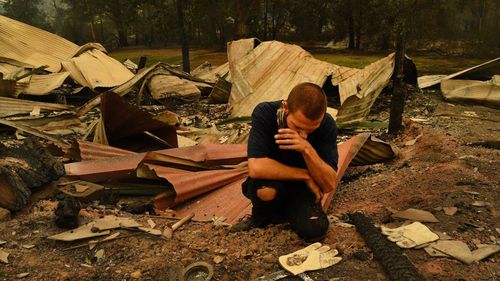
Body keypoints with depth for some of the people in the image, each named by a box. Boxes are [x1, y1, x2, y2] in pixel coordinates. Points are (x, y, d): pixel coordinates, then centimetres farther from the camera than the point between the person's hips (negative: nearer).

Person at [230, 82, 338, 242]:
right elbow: (256, 168, -35)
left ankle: (285, 211, 10)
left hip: (301, 188, 2)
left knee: (315, 231, -24)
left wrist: (307, 149, -39)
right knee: (267, 189, -36)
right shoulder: (264, 113, -26)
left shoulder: (327, 125, -20)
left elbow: (330, 185, -22)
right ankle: (261, 219, 0)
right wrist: (305, 175, -26)